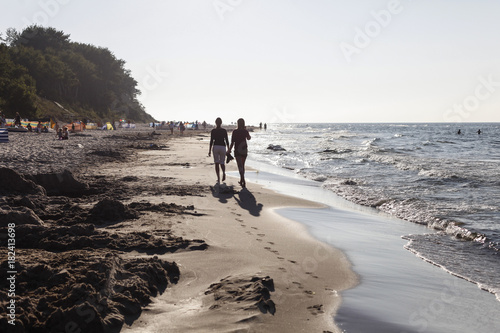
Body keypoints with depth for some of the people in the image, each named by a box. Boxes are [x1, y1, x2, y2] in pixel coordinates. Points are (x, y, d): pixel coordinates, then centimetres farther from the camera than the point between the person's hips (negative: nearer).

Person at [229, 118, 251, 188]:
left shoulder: (235, 132, -10)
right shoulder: (245, 131, -1)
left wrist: (229, 150, 3)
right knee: (242, 165, 18)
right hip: (244, 150, 4)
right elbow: (249, 138, 21)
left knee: (240, 166, -7)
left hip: (237, 150, -4)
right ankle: (241, 180, 28)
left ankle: (243, 180, -23)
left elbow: (232, 142, -9)